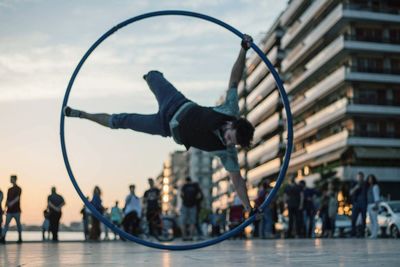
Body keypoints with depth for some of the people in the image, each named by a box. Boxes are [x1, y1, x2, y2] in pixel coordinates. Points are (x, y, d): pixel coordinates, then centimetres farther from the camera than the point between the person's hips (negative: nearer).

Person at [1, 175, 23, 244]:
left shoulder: (18, 189, -3)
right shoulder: (9, 189, 15)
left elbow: (17, 198, -17)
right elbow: (7, 199, 16)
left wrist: (12, 203, -33)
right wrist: (6, 207, 7)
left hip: (16, 210, -5)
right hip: (9, 210, 5)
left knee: (18, 224, 2)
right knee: (6, 224, -5)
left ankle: (20, 238, 10)